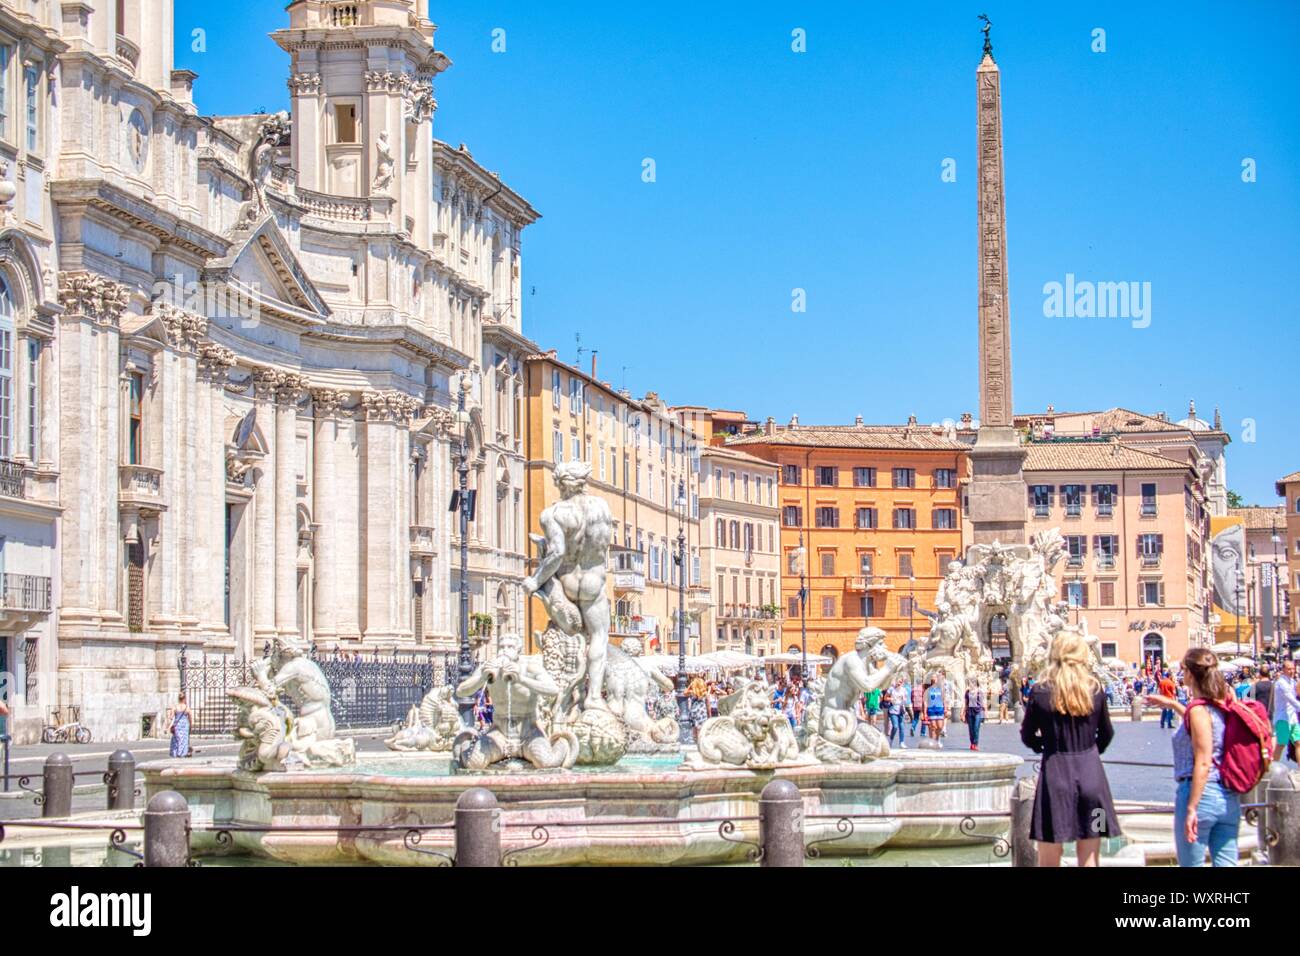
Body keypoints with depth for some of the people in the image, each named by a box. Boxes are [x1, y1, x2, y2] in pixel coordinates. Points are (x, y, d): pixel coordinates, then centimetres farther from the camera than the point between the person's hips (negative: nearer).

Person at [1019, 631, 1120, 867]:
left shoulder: (1040, 692, -7)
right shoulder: (1095, 690, -1)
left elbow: (1028, 736, 3)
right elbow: (1106, 734, 11)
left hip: (1055, 774, -2)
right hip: (1091, 773, 2)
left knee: (1048, 862, 7)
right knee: (1089, 860, 9)